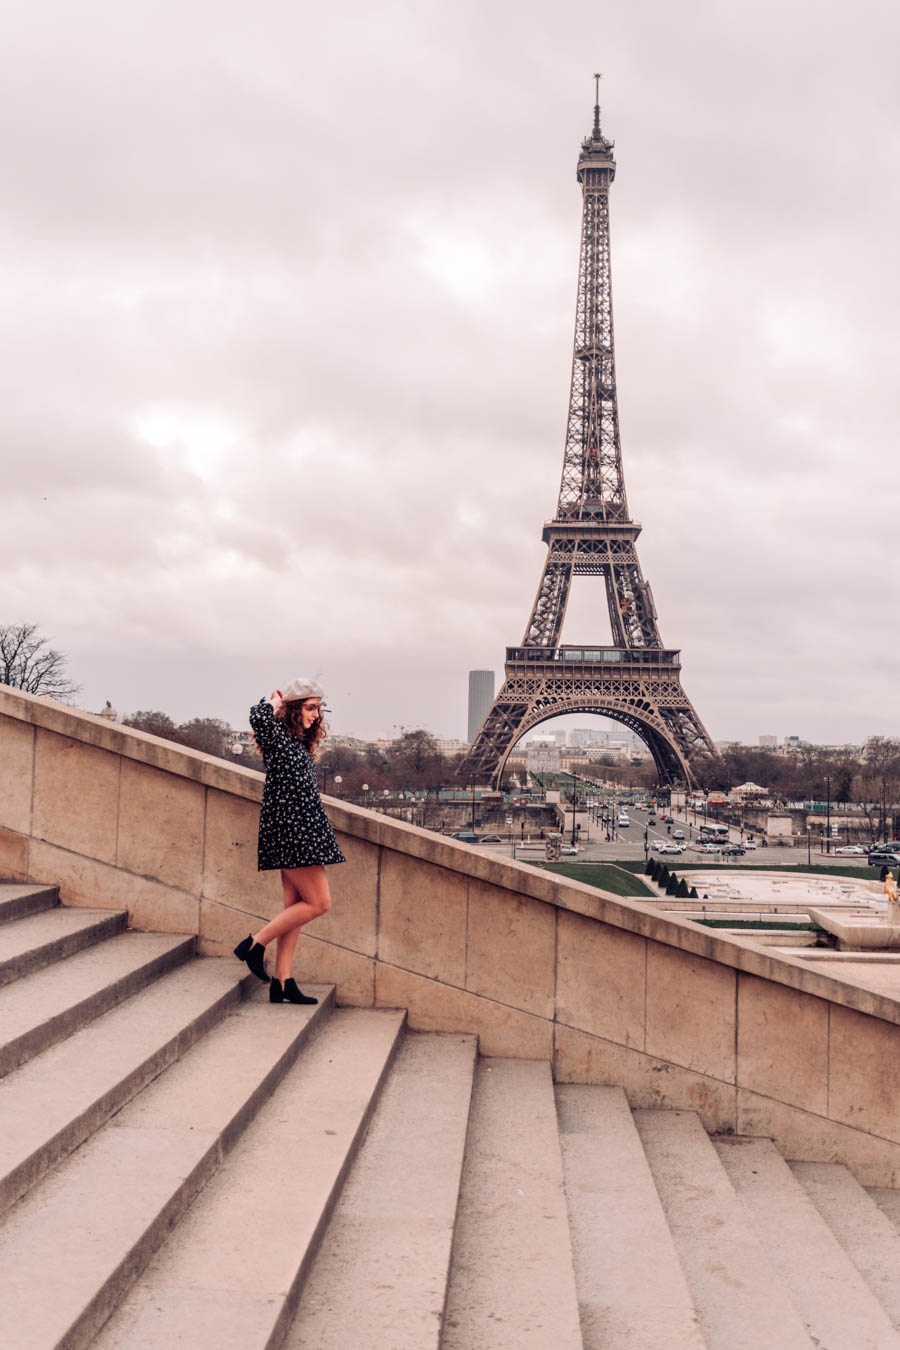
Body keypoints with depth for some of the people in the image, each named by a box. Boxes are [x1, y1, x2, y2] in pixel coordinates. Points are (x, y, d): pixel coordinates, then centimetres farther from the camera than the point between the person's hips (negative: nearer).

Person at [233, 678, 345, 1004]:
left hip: (301, 830, 10)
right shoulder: (277, 736, -9)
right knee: (318, 902, -8)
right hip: (289, 829, -10)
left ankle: (282, 983, 11)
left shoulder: (299, 742, 17)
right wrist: (275, 702, -14)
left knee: (295, 906, 8)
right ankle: (255, 944, 0)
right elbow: (258, 717, -32)